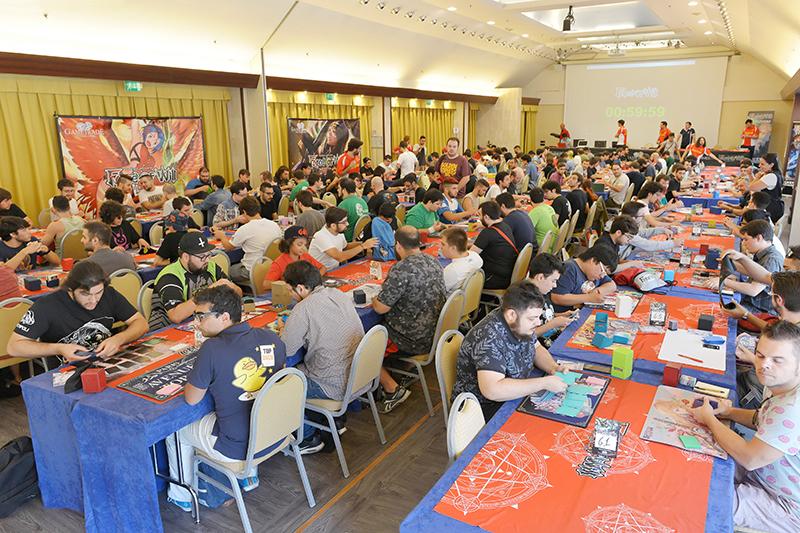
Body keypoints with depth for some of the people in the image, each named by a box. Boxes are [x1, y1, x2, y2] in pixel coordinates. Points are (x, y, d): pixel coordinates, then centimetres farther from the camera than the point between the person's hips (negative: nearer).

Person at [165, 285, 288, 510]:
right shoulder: (272, 339, -9)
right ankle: (249, 475, 46)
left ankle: (182, 496, 40)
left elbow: (191, 399, -11)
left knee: (176, 430, 21)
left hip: (237, 448, -5)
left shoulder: (212, 349, -25)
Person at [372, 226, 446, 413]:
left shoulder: (401, 269, -24)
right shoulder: (433, 262, 2)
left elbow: (380, 308, -21)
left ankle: (393, 389, 4)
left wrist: (374, 299, 2)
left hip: (414, 341, -9)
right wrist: (388, 286, 17)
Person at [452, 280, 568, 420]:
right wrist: (545, 383, -33)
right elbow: (492, 390, -38)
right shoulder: (489, 339, -30)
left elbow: (536, 348, 14)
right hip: (486, 407, -8)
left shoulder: (520, 324, -4)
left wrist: (554, 368, -8)